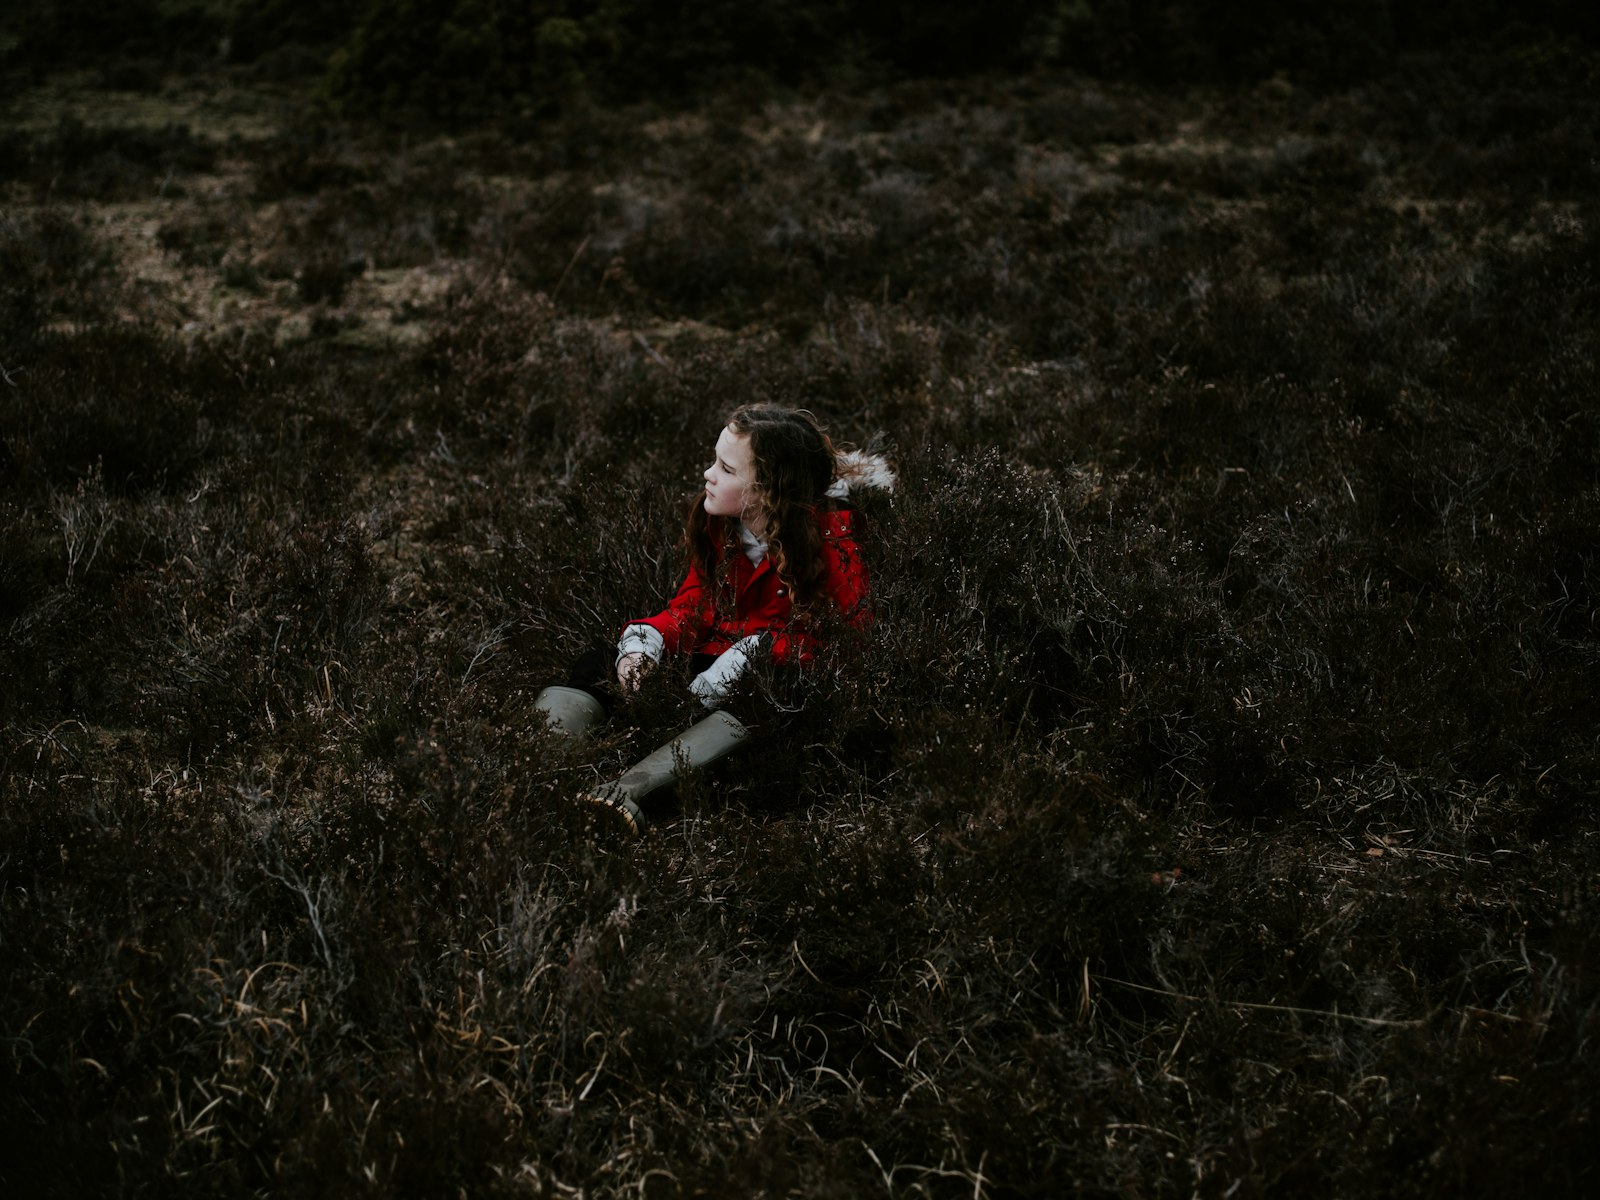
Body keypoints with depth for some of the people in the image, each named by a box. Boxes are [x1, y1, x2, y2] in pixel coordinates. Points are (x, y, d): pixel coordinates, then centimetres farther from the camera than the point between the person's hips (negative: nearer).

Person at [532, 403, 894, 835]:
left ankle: (628, 789, -54)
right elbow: (691, 608, 8)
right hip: (709, 661, 6)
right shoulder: (717, 523, 4)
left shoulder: (831, 536, -14)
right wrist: (645, 640, -14)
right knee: (596, 666, -13)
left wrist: (754, 653, -24)